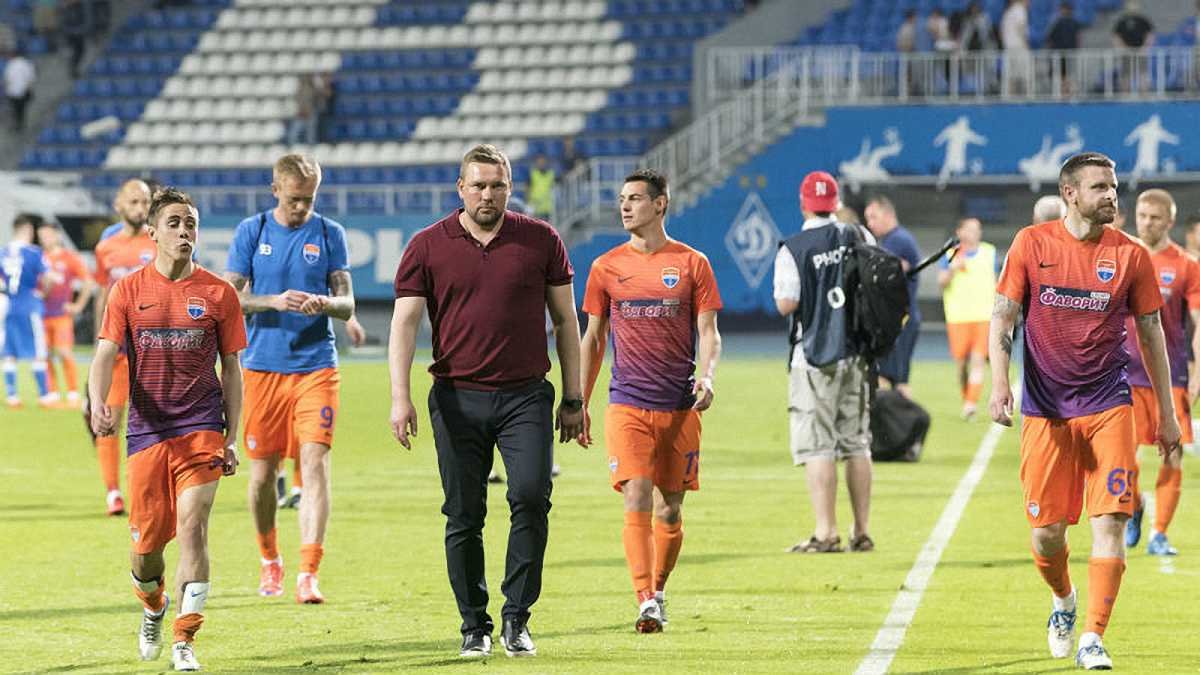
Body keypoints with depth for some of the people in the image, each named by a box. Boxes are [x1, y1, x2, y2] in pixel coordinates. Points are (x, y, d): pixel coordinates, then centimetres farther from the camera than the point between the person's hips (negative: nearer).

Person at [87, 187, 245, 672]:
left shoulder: (218, 293, 2)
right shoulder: (128, 291, 2)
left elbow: (231, 369, 7)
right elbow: (106, 355, -4)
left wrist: (232, 438, 4)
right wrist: (98, 403, -24)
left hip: (201, 427, -1)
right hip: (147, 427, 1)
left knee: (192, 528, -14)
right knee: (147, 541, 5)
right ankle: (152, 606, 39)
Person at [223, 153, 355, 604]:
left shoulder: (329, 234, 5)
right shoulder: (251, 231, 4)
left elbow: (347, 304, 3)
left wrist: (327, 304, -20)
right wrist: (275, 301, -17)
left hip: (316, 367, -1)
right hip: (263, 365, 1)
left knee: (315, 462, -13)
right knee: (263, 472, 6)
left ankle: (308, 574, -17)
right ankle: (269, 560, 29)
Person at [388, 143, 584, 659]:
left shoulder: (541, 240, 6)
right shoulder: (427, 246, 4)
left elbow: (565, 320, 10)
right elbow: (405, 321, 1)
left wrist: (573, 399, 8)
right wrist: (400, 397, -10)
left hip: (526, 397, 0)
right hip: (458, 399, 0)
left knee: (531, 497, -16)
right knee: (464, 516, 2)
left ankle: (517, 617, -5)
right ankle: (474, 626, 13)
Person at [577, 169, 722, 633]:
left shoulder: (691, 264, 2)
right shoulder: (606, 267, 6)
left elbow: (709, 333, 2)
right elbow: (593, 338, 13)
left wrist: (706, 377, -17)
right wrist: (579, 404, 10)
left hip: (680, 405, 0)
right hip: (627, 404, 0)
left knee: (670, 510, 8)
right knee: (636, 502, -14)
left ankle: (658, 591, 26)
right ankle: (646, 603, -19)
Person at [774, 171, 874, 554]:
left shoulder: (793, 249, -10)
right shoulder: (859, 238, 4)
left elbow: (786, 305, -13)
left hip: (815, 356, -5)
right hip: (858, 352, 5)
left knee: (816, 446, -4)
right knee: (857, 444, 11)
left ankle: (826, 533, -12)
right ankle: (862, 533, 13)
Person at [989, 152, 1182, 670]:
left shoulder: (1130, 255, 0)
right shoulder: (1032, 244, -1)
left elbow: (1151, 335, 8)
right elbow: (1003, 317, 1)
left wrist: (1167, 414, 8)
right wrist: (999, 383, -14)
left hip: (1108, 406, 0)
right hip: (1045, 409, 0)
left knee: (1110, 520, -12)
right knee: (1047, 531, 3)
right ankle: (1063, 600, 35)